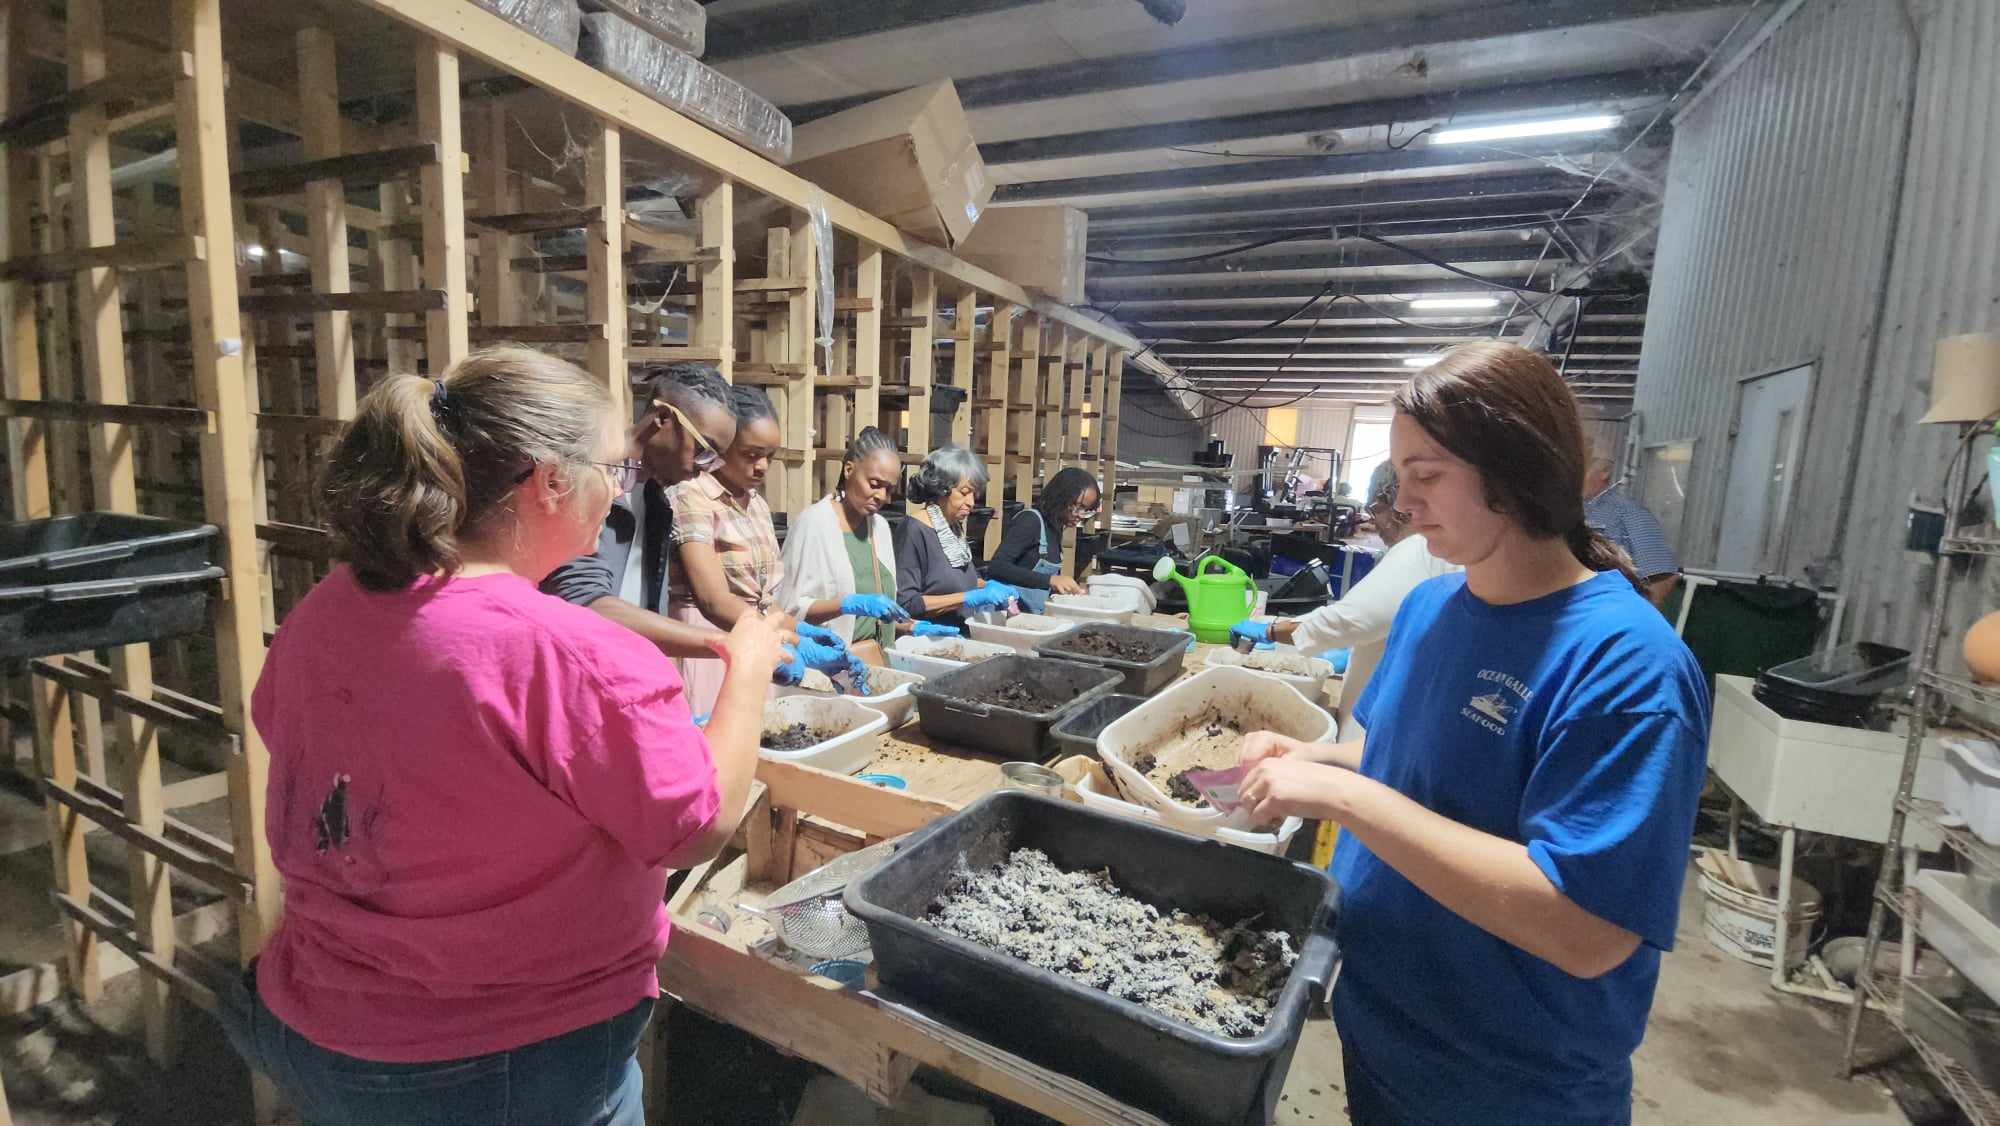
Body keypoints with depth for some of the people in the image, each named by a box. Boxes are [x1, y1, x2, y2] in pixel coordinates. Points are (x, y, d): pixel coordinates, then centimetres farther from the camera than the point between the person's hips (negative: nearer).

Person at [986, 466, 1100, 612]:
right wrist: (1050, 580, -28)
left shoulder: (1055, 528, 12)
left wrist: (1072, 588, 2)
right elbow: (996, 567, -23)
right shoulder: (1030, 520, -11)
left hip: (1034, 615, 8)